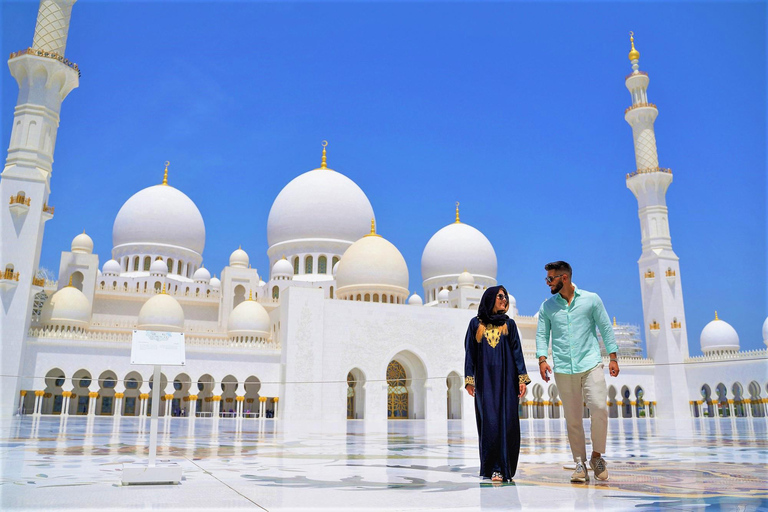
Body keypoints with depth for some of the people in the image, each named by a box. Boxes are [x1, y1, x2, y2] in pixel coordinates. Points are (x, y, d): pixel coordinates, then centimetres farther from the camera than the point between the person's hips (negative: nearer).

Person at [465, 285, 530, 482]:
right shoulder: (475, 324, 9)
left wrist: (522, 379, -2)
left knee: (507, 421, -4)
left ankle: (504, 467, 2)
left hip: (506, 379, 1)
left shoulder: (509, 324, 11)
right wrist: (469, 380, -2)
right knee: (488, 422, -5)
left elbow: (517, 352, 7)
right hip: (484, 381, -1)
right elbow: (470, 353, 6)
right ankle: (493, 468, 2)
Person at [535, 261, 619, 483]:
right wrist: (542, 358, -6)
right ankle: (580, 464, 11)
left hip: (591, 364, -1)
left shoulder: (591, 299, 6)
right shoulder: (547, 306, 10)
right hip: (563, 369, 2)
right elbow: (542, 334, 9)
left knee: (599, 408, -14)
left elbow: (606, 327, 8)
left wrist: (613, 357, 2)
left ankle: (597, 455, 8)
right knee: (573, 418, 2)